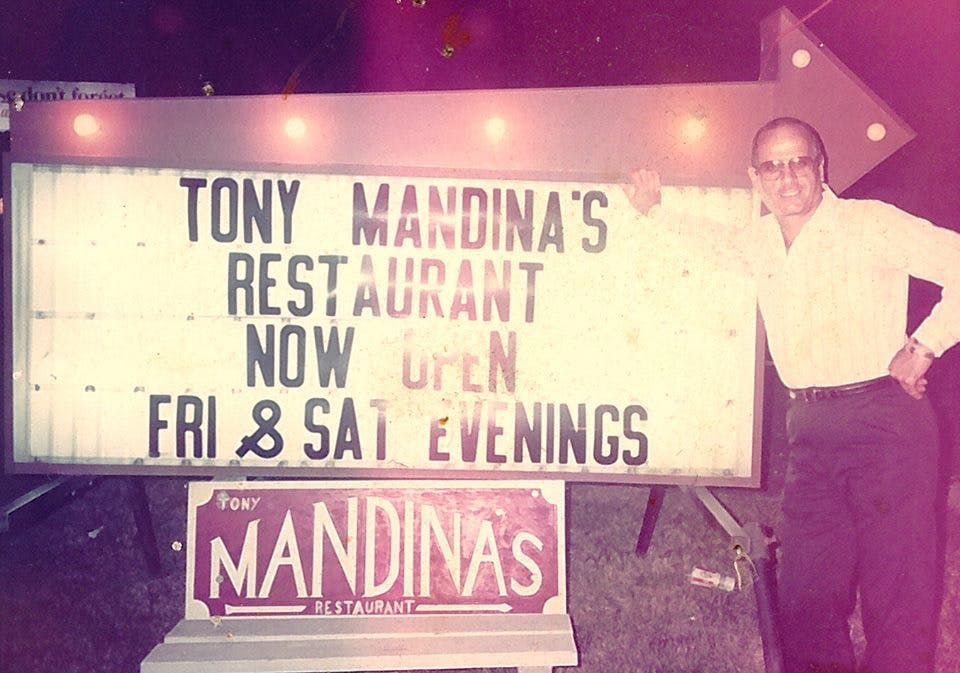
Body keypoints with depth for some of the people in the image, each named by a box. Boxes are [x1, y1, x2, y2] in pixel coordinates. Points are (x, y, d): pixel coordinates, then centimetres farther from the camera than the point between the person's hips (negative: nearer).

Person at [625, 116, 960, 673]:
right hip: (810, 429, 6)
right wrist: (655, 210, 22)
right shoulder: (759, 242, 12)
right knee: (807, 596, 11)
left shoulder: (872, 224, -5)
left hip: (884, 418, -5)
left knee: (899, 587, -1)